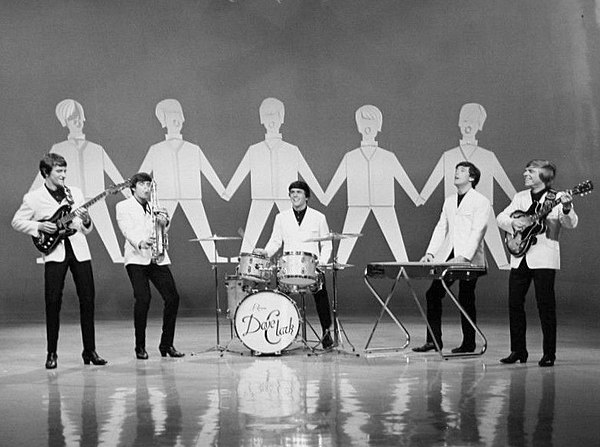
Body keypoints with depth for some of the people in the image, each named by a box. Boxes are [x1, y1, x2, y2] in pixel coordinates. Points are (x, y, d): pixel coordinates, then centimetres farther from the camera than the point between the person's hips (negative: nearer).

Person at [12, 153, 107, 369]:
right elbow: (17, 221, 7)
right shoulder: (34, 198, 2)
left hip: (79, 250, 3)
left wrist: (85, 221, -8)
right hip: (54, 253, -3)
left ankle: (90, 351, 8)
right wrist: (39, 226, -7)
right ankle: (52, 353, 5)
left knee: (87, 299, 0)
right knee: (53, 302, -6)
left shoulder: (76, 193, 12)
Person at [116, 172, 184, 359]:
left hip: (158, 258, 5)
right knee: (143, 299, -20)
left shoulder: (154, 207, 20)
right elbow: (127, 230, -10)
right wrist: (140, 243, -30)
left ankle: (166, 344, 6)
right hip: (136, 258, -5)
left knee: (172, 298, -7)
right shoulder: (124, 207, 6)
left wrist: (165, 222, -18)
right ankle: (140, 347, -7)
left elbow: (165, 230, 6)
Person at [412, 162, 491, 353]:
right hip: (447, 256, 7)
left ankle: (468, 343, 9)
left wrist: (463, 257, -23)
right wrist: (430, 253, 4)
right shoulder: (449, 201, 18)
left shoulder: (481, 202, -4)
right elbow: (441, 228, 16)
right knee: (433, 294, 0)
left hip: (469, 260, -6)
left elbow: (477, 232, -13)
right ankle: (433, 340, 7)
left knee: (466, 300, -2)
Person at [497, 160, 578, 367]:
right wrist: (513, 222, -8)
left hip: (544, 259, -5)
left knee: (546, 305, -4)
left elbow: (570, 224, -14)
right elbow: (501, 217, 13)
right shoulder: (520, 197, 15)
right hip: (520, 258, 5)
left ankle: (549, 353, 3)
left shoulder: (557, 198, -2)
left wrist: (566, 208, -34)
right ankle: (518, 351, 15)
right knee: (514, 303, 5)